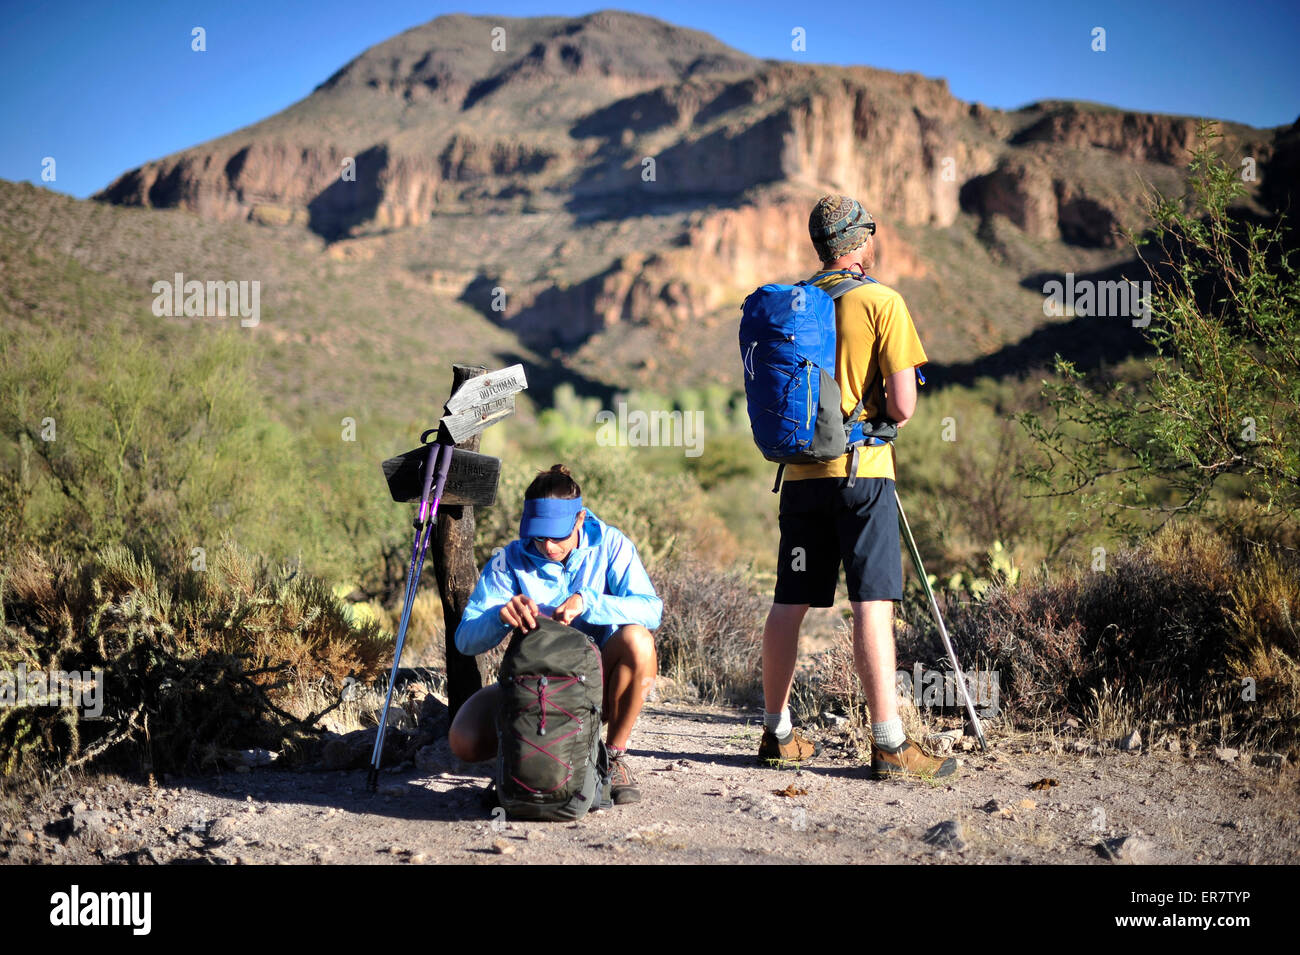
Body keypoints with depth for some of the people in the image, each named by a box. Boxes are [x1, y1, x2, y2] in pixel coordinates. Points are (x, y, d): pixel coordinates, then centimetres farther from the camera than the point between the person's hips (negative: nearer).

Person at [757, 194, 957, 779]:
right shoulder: (882, 302, -6)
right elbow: (902, 405, -11)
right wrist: (879, 424, 9)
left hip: (800, 472, 6)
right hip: (861, 472, -5)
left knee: (789, 604, 10)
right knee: (872, 604, -6)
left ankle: (777, 733, 20)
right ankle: (889, 745, -6)